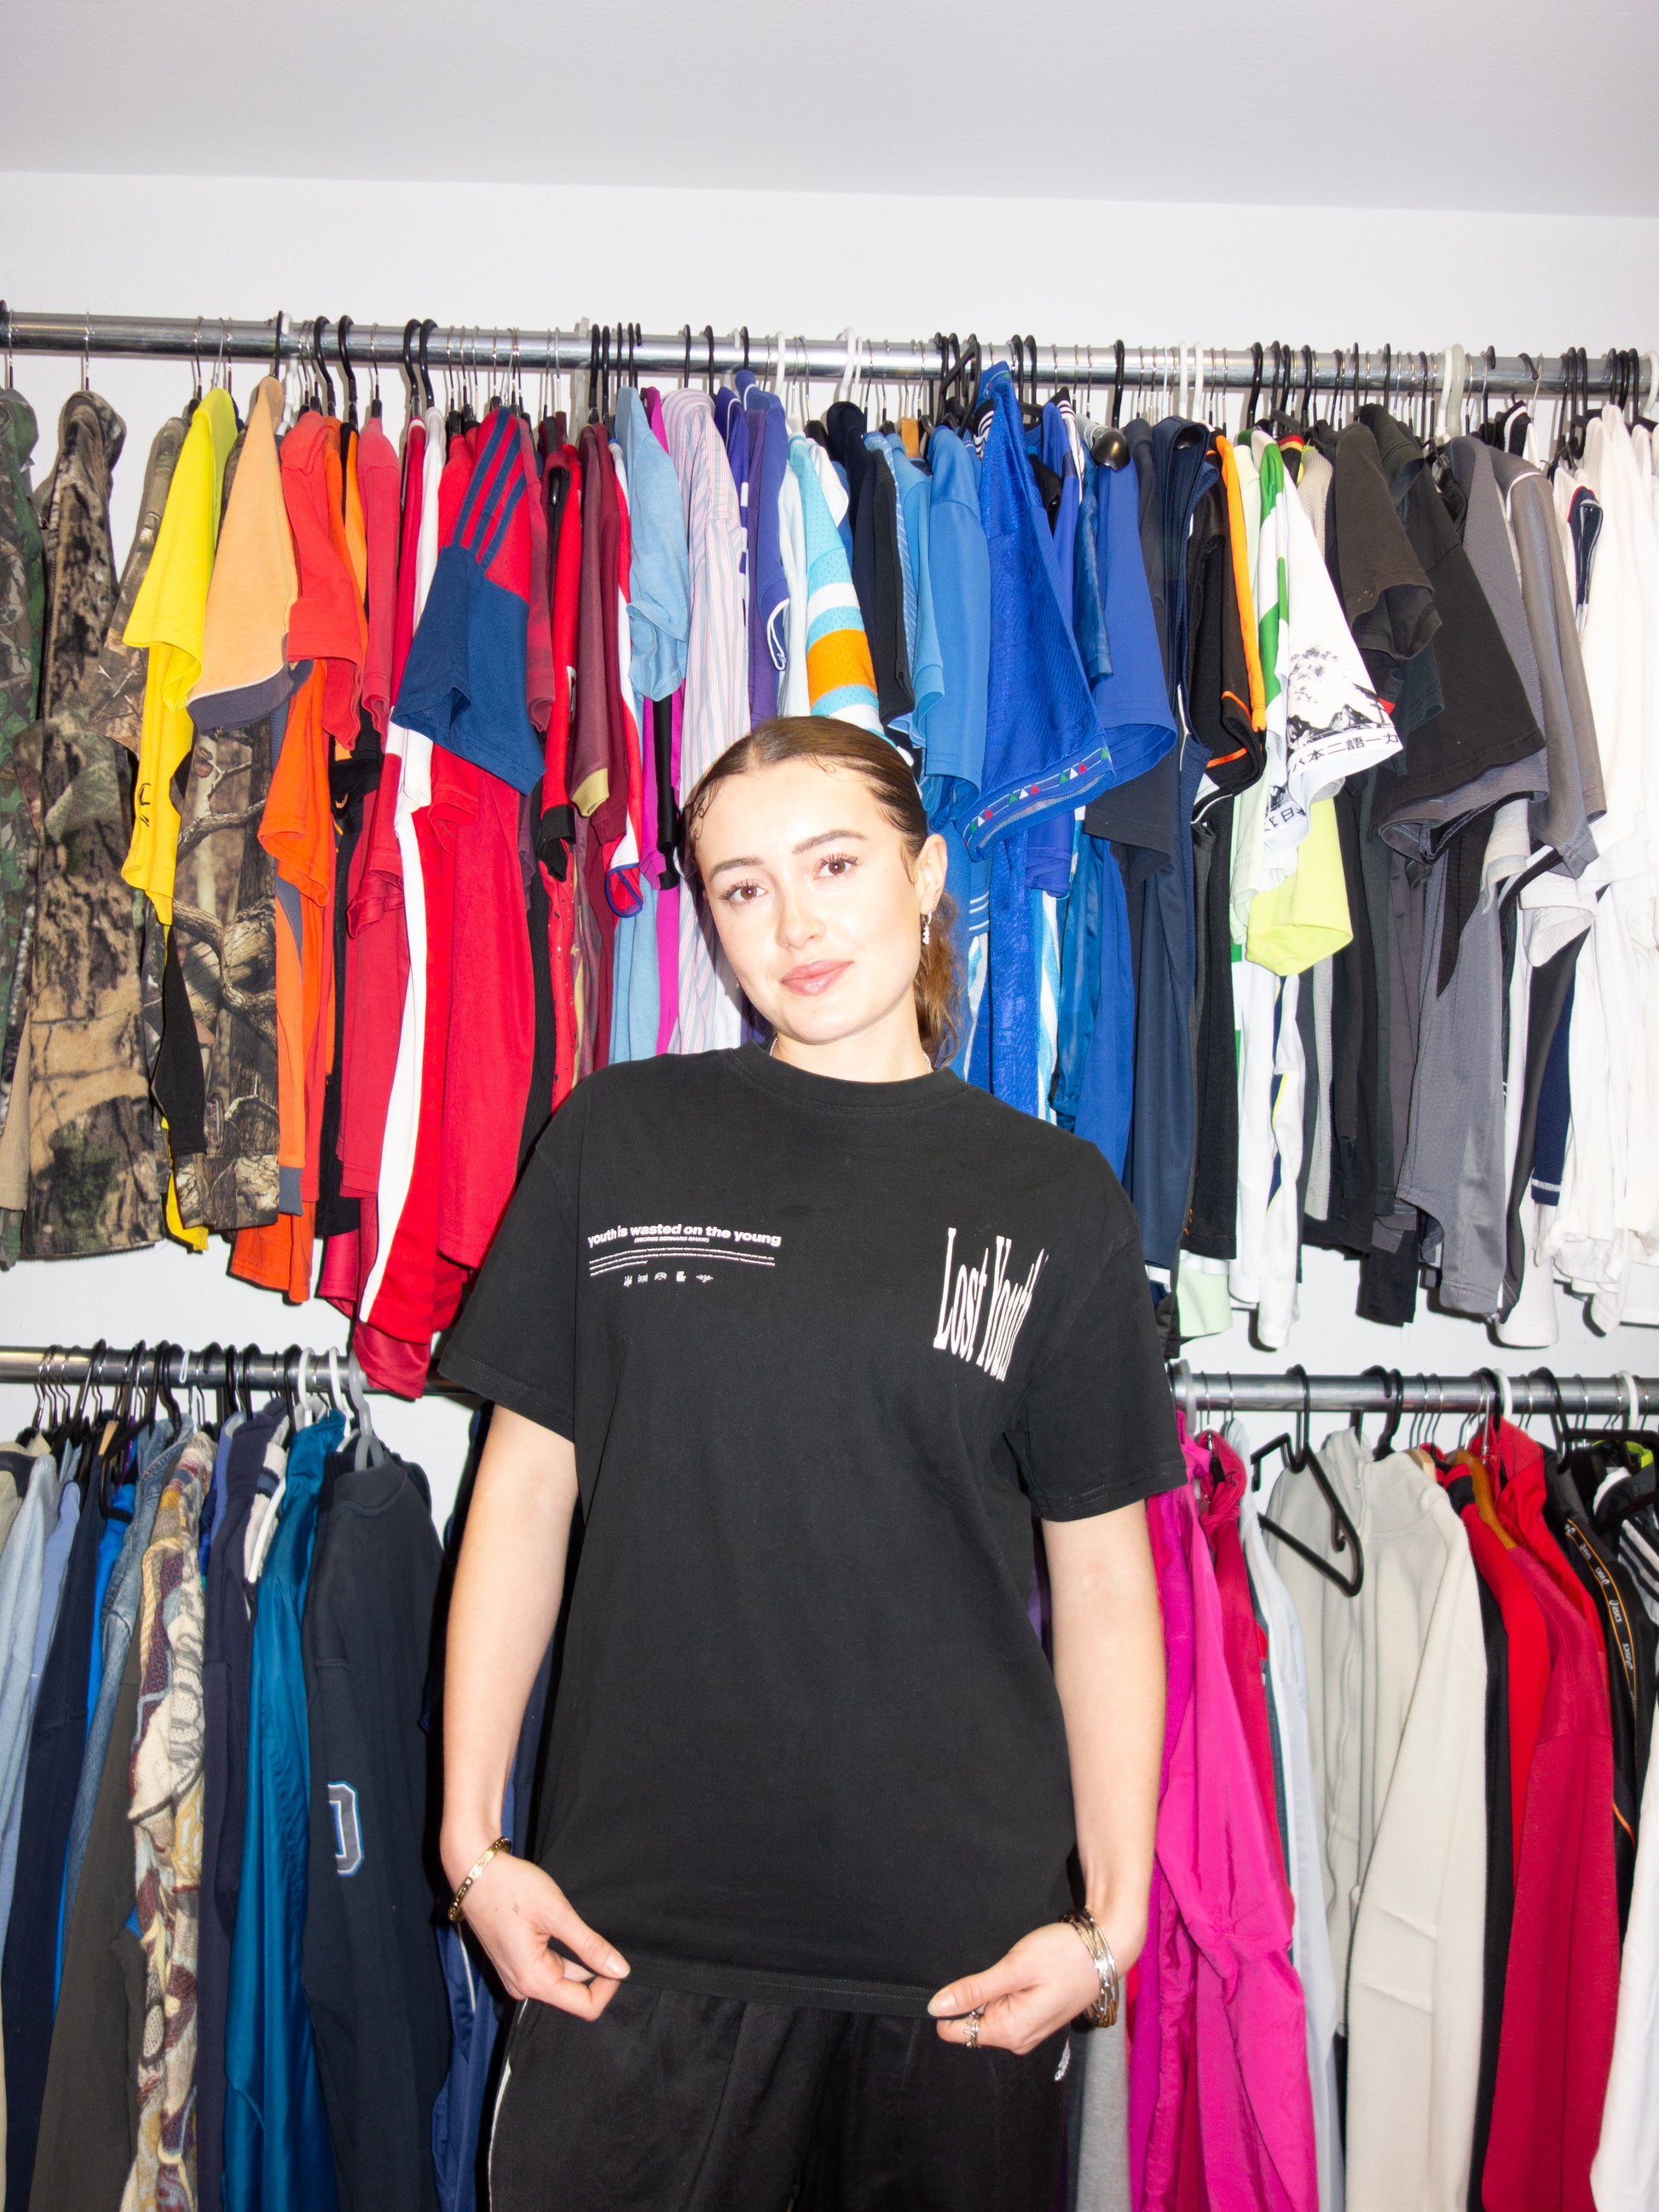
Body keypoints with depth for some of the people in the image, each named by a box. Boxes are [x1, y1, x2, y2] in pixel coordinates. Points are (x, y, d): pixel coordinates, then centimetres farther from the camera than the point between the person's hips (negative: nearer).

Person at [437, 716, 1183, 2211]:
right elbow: (525, 1488, 2)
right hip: (635, 1932, 1)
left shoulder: (1053, 1199, 0)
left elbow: (1104, 1583, 2)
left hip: (957, 1944, 0)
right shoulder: (620, 1137, 1)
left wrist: (1112, 1918, -2)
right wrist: (472, 1842, 1)